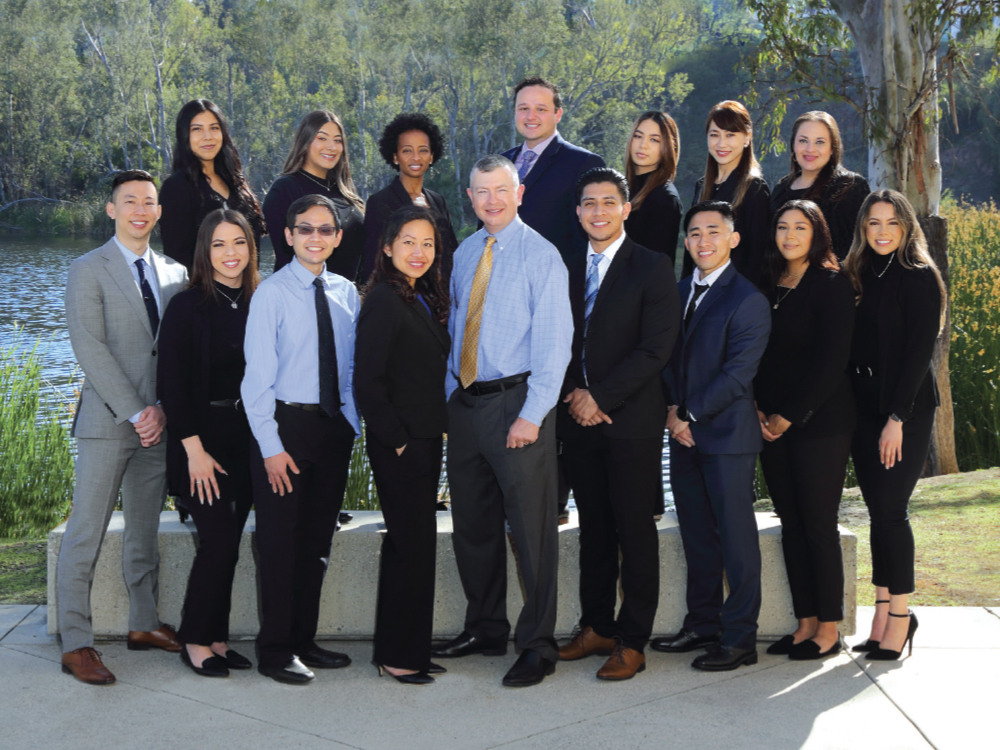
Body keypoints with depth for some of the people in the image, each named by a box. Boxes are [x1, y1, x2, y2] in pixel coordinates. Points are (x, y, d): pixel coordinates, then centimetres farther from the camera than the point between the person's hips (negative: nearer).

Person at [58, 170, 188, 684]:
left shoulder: (174, 274, 12)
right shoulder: (88, 271, -4)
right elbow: (90, 349, -11)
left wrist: (162, 409, -5)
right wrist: (135, 413, -15)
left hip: (157, 423, 5)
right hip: (107, 422, -5)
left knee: (145, 531, 14)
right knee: (86, 535, -3)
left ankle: (143, 624, 25)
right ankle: (76, 645, 1)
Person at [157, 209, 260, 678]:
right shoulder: (187, 306, -7)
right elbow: (172, 384, -9)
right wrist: (195, 450, -13)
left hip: (247, 438, 4)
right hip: (203, 437, -4)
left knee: (229, 542, 8)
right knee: (219, 539, -7)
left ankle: (216, 638, 18)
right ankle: (196, 640, 8)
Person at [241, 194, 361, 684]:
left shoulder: (346, 293, 8)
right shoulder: (272, 293, -7)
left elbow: (352, 368, 12)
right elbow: (257, 376, -9)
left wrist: (353, 424, 2)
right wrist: (271, 445, -13)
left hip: (334, 427, 5)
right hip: (285, 426, -5)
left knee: (318, 540, 13)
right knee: (279, 541, 1)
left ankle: (304, 639, 26)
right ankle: (275, 650, 12)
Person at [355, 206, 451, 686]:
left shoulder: (424, 300, 14)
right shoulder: (384, 302, -14)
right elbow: (367, 382, -18)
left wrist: (433, 437, 10)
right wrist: (398, 441, -16)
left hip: (424, 439, 9)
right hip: (398, 444, -9)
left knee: (411, 546, 13)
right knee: (413, 546, -4)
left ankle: (408, 650, 22)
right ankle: (398, 656, 6)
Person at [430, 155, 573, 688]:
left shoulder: (540, 256, -6)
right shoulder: (464, 254, 13)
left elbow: (554, 341, -11)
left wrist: (531, 414, -16)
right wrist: (450, 396, 10)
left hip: (516, 401, -6)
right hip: (465, 401, 6)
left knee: (531, 527, -2)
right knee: (473, 524, 14)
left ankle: (538, 645, 7)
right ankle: (485, 629, 29)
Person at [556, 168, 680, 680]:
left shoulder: (653, 268, -3)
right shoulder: (568, 270, 14)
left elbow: (656, 349, -11)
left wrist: (601, 397, -13)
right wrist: (574, 394, -3)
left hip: (631, 422, -5)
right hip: (580, 422, 5)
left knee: (635, 532, -1)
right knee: (593, 530, 11)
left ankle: (632, 642, 5)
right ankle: (596, 627, 21)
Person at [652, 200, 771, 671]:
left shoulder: (748, 300, -9)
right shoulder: (678, 292, 14)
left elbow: (736, 375, -14)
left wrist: (690, 415, -13)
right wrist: (671, 410, -1)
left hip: (727, 437, -7)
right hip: (685, 436, 7)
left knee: (736, 539, -1)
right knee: (696, 536, 13)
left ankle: (739, 639, 5)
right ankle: (702, 626, 24)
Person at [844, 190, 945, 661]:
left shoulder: (919, 278, -6)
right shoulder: (861, 277, 12)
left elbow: (919, 352, -12)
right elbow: (853, 346, 11)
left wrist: (897, 418, -17)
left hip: (906, 409, -6)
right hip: (864, 409, 6)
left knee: (890, 509, -7)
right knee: (879, 511, 7)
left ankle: (900, 615, 3)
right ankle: (884, 611, 12)